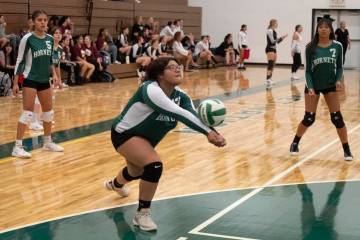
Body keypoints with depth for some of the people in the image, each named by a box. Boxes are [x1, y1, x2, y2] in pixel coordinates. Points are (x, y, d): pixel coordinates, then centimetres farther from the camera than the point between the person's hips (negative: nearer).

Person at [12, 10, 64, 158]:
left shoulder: (50, 39, 4)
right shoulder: (27, 39, -13)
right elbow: (20, 60, -9)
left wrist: (54, 74, 3)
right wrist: (15, 82, -10)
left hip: (44, 80, 7)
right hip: (30, 80, -7)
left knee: (49, 111, 13)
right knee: (28, 113, -11)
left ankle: (48, 142, 30)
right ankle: (17, 147, -5)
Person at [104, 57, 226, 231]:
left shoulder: (180, 96, -15)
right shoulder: (150, 89, -35)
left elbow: (195, 116, -31)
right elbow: (178, 113, -47)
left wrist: (214, 133, -50)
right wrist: (208, 132, -52)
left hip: (145, 138, 8)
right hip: (124, 134, -8)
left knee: (136, 172, 31)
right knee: (154, 165, -30)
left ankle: (115, 184, 68)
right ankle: (142, 215, -12)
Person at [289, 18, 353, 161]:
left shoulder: (337, 46, -6)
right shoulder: (311, 48, -9)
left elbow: (339, 67, 3)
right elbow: (308, 70, -5)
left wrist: (338, 80, -15)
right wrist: (310, 87, -17)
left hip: (330, 86, 1)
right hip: (313, 86, -1)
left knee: (337, 118, -2)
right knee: (309, 118, -1)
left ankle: (346, 150, 10)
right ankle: (295, 143, 22)